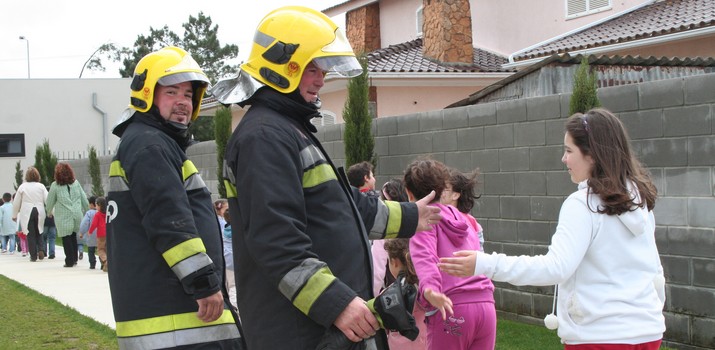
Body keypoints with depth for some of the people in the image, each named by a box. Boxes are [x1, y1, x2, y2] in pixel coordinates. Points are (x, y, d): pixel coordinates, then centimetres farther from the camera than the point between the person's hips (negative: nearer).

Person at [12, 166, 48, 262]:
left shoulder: (22, 187, 0)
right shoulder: (41, 186, 2)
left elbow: (16, 203, 4)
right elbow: (47, 200, -4)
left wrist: (14, 215, 13)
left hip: (27, 214, -1)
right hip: (39, 212, 1)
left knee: (30, 235, 4)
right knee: (39, 233, 15)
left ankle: (33, 255, 2)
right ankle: (41, 250, -6)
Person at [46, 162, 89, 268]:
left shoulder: (55, 185, -5)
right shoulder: (76, 183, 4)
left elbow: (50, 201, 5)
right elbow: (84, 199, 8)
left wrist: (50, 211, 25)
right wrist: (86, 211, 21)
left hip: (63, 217, -4)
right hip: (77, 215, 4)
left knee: (66, 238, 3)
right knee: (73, 236, 16)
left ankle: (70, 260, 1)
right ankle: (74, 259, 18)